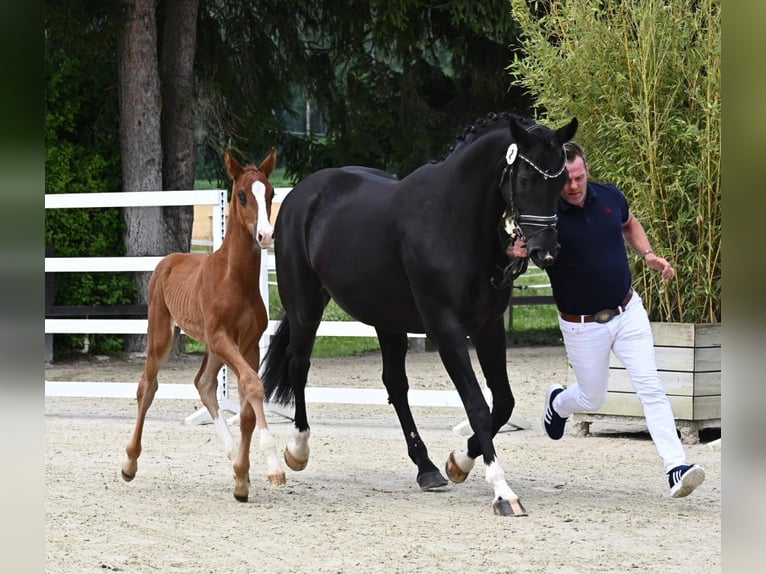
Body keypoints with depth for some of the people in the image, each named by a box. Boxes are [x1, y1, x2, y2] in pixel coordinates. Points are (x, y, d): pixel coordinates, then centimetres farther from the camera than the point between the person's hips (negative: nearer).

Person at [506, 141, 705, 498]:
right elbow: (511, 253, -15)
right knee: (592, 399, 13)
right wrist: (515, 252, -39)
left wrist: (649, 255, 2)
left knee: (650, 386, -8)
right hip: (582, 326, -3)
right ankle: (557, 402, 49)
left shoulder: (610, 198, -5)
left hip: (628, 311, 3)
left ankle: (676, 468, -11)